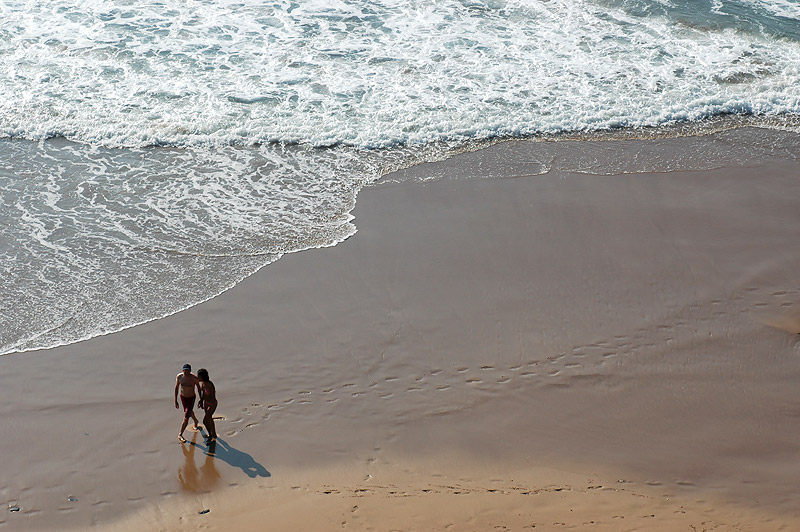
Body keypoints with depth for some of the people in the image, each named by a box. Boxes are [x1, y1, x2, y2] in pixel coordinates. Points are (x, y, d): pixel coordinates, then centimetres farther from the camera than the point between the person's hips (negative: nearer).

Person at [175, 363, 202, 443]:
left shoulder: (194, 378, -27)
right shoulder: (179, 376, -20)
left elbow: (199, 388, -11)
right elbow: (176, 388, -6)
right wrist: (175, 401, -4)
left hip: (191, 398, -4)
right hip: (183, 397, 4)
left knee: (186, 417, -9)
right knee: (190, 412, 30)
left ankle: (180, 435, 4)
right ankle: (195, 421, 61)